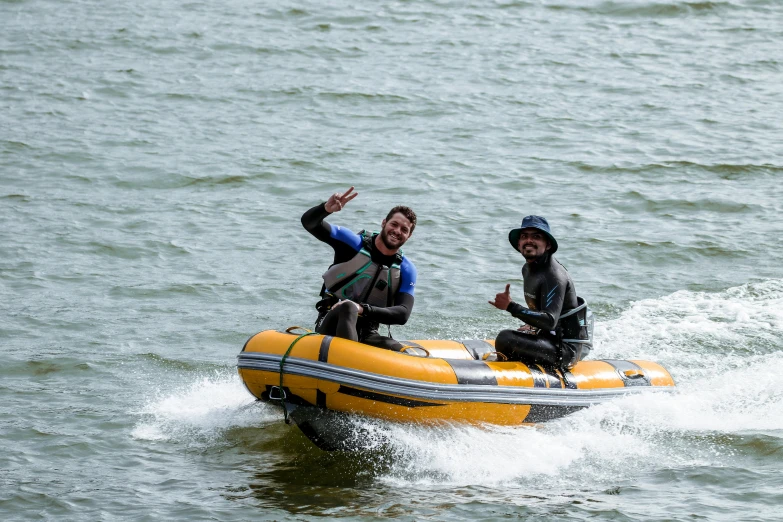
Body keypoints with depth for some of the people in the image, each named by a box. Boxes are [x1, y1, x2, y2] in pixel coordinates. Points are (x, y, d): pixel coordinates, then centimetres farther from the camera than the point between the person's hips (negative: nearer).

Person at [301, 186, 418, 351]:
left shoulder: (406, 270, 4)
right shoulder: (354, 243, -3)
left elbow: (403, 314, -9)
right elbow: (309, 223, -12)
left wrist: (363, 309, -26)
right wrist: (326, 209, -37)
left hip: (366, 334, 3)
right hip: (333, 325, -3)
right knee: (347, 308, -39)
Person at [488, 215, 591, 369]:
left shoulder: (554, 276, -21)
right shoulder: (528, 270, 8)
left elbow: (550, 321, -31)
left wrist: (511, 307, -36)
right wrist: (530, 325, 9)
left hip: (567, 349, -10)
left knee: (506, 339, -27)